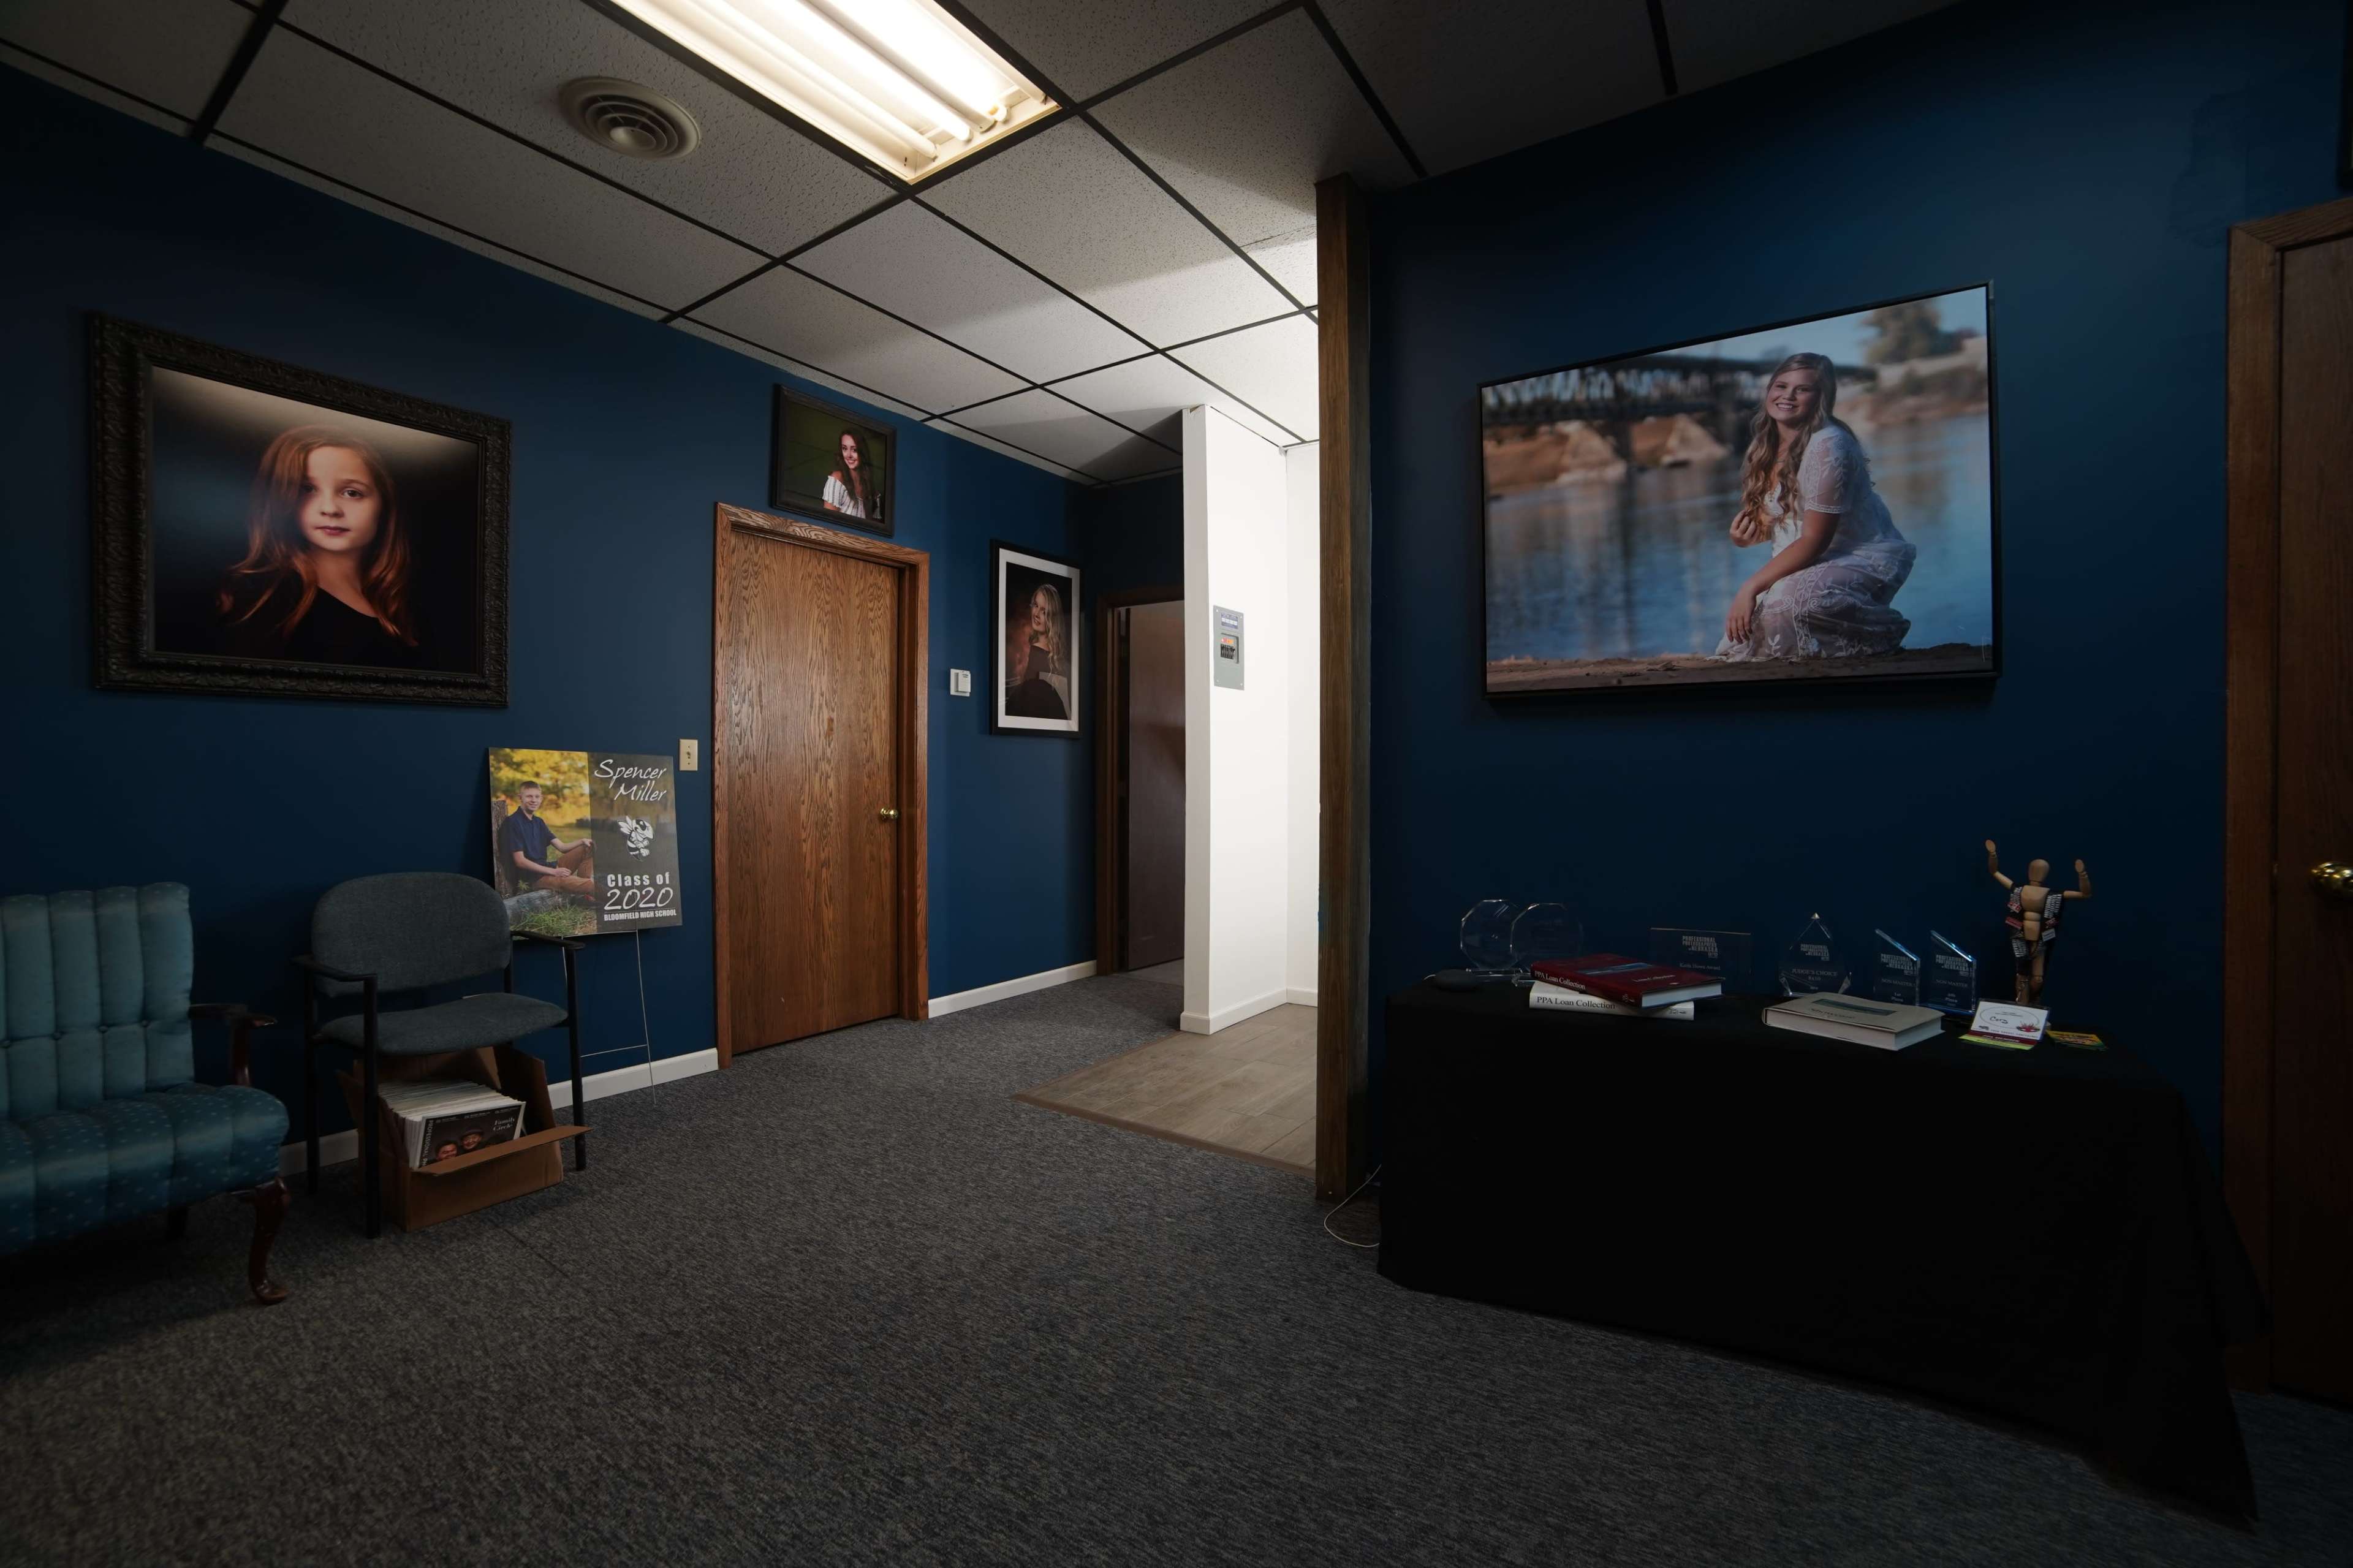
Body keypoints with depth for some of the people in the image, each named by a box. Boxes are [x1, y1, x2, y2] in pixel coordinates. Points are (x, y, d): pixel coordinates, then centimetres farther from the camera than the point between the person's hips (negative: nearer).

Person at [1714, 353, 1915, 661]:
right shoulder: (1768, 444, 3)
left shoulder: (1827, 446, -21)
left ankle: (1878, 633, -8)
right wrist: (1747, 534, -12)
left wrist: (1751, 587, -27)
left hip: (1866, 560, -6)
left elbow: (1814, 541, -23)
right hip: (1810, 560, 7)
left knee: (1787, 601, -37)